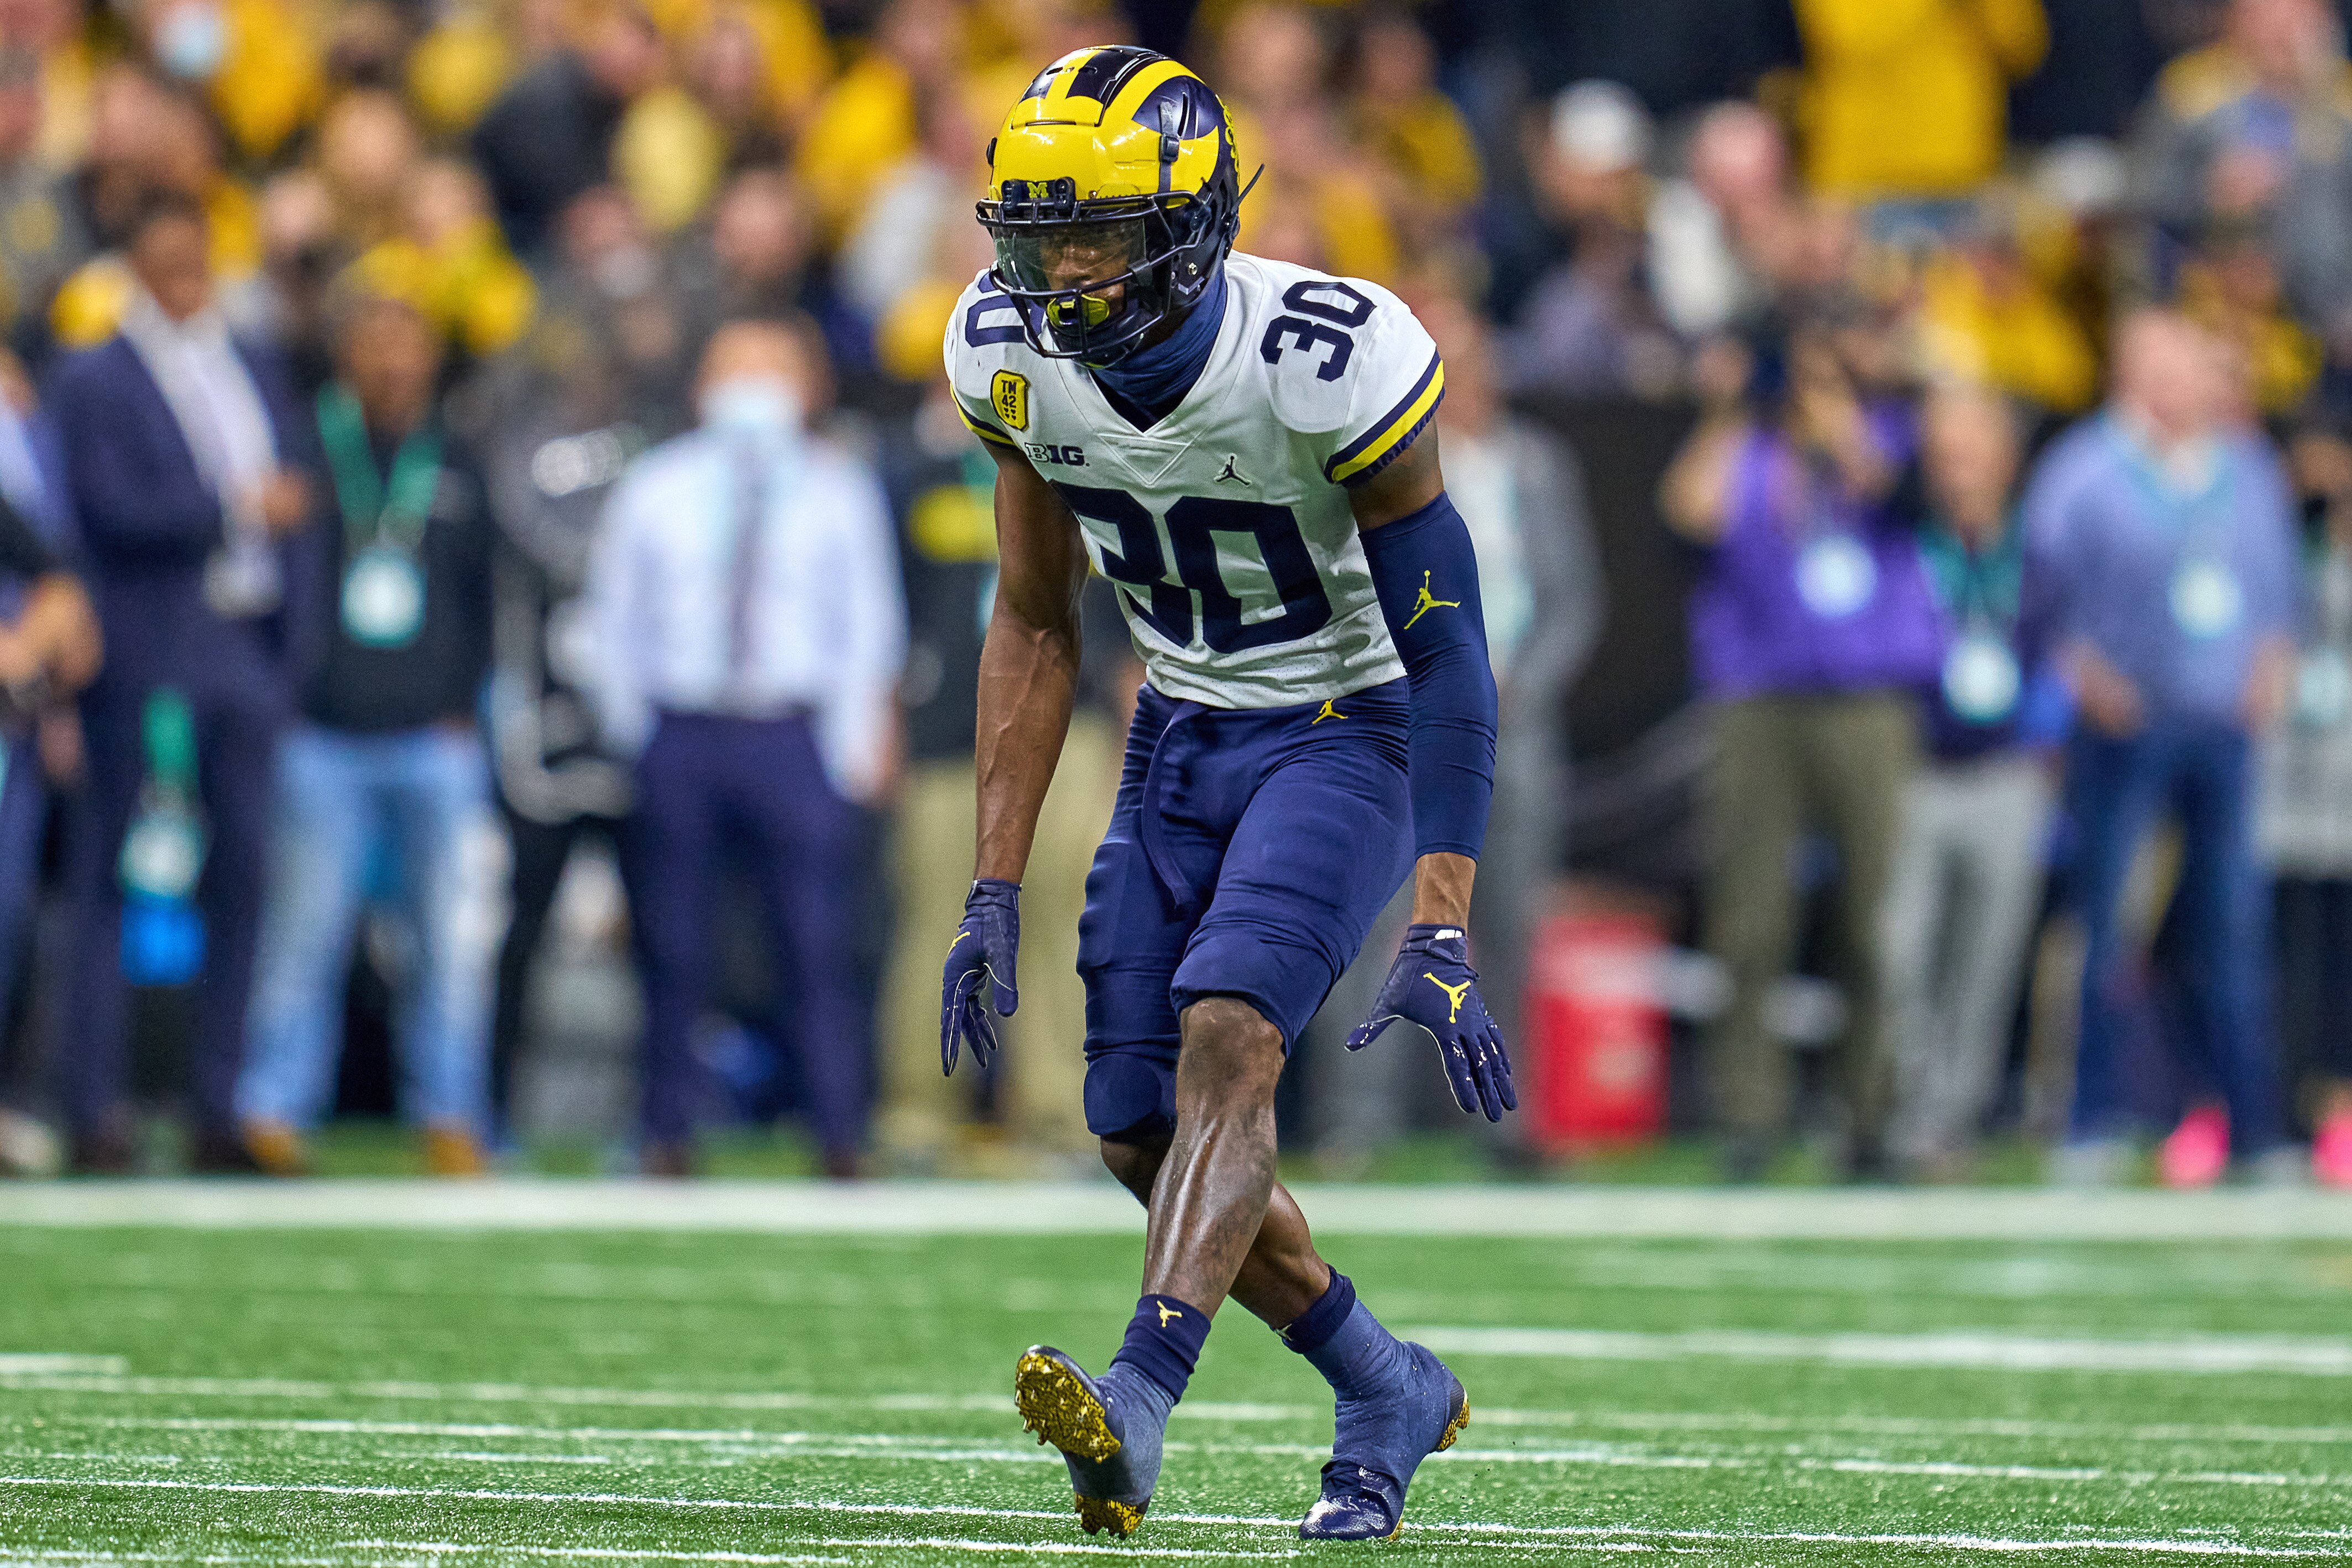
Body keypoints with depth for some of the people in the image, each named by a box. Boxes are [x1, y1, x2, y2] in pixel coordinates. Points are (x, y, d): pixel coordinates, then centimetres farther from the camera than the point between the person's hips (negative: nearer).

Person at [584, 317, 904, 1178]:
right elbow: (613, 617, 14)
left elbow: (868, 624, 10)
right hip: (681, 732, 1)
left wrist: (859, 743, 3)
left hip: (795, 739, -1)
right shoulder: (654, 490, 10)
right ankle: (668, 1134, 8)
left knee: (820, 940, -9)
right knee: (674, 951, 1)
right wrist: (629, 734, 7)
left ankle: (843, 1141, -6)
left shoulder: (838, 492, 9)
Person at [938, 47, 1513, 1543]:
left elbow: (1445, 650, -21)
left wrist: (1442, 936, -26)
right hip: (1182, 739, 6)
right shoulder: (1016, 356, -9)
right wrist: (997, 890, 2)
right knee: (1144, 1134, 1)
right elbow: (1035, 631, 5)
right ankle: (1391, 1392, 21)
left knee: (1225, 1037, -28)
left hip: (1344, 733, -6)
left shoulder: (1325, 364, -27)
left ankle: (1139, 1404, -39)